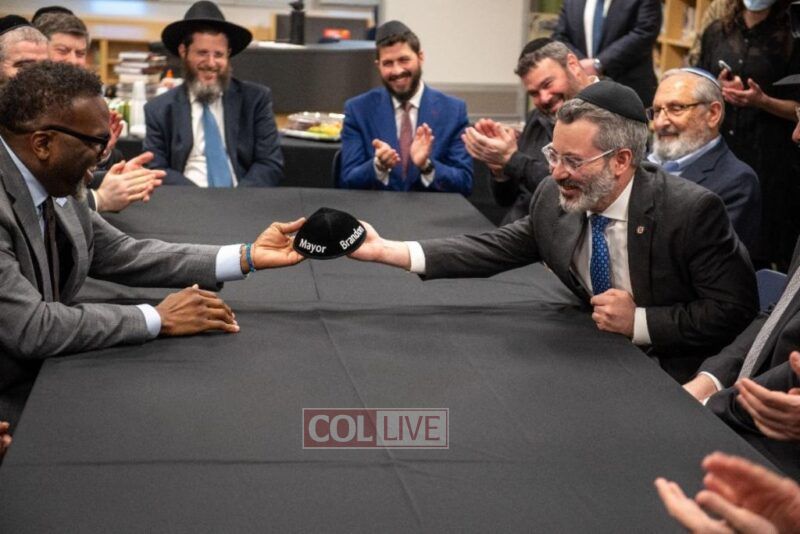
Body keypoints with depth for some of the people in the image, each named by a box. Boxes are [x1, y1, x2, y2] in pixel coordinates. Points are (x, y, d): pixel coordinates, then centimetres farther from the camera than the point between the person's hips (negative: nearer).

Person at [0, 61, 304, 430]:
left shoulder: (49, 184, 0)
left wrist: (247, 257, -1)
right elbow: (31, 328, -30)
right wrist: (158, 319, -19)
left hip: (43, 380, 8)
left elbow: (124, 255, 7)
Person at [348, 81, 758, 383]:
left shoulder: (692, 212, -20)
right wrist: (386, 250, -9)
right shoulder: (554, 199, -4)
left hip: (674, 375, -5)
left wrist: (639, 321, -24)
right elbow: (493, 249, 2)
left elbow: (736, 309, -17)